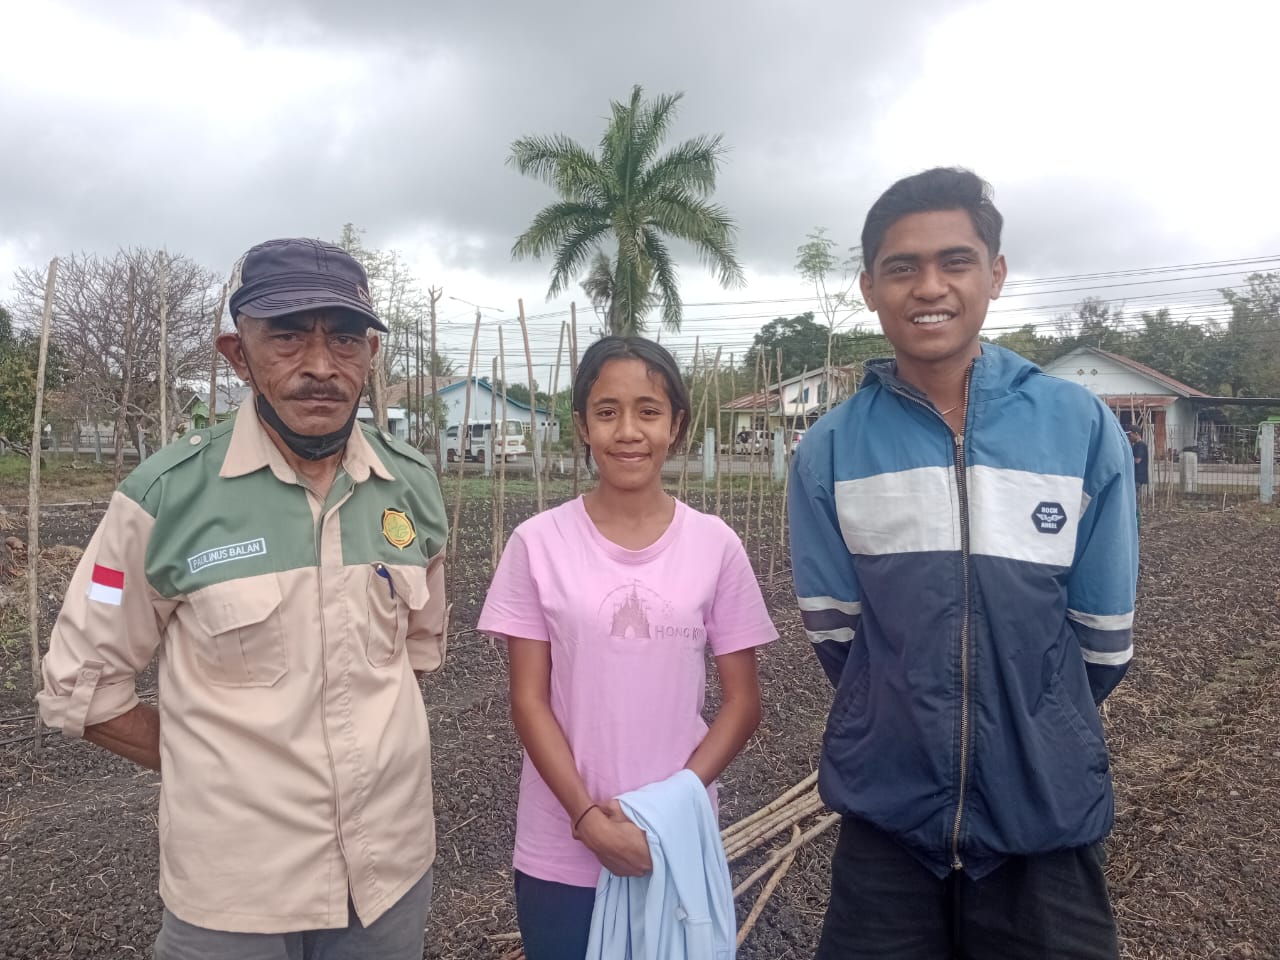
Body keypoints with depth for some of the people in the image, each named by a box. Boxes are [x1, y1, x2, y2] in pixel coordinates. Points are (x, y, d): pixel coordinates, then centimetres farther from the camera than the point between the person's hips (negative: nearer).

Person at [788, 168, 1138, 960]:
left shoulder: (1084, 427, -6)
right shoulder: (830, 449, -6)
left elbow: (1105, 633, -1)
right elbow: (834, 630, -1)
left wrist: (1035, 729, 10)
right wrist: (906, 723, 6)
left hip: (1047, 816, 0)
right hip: (885, 814, 0)